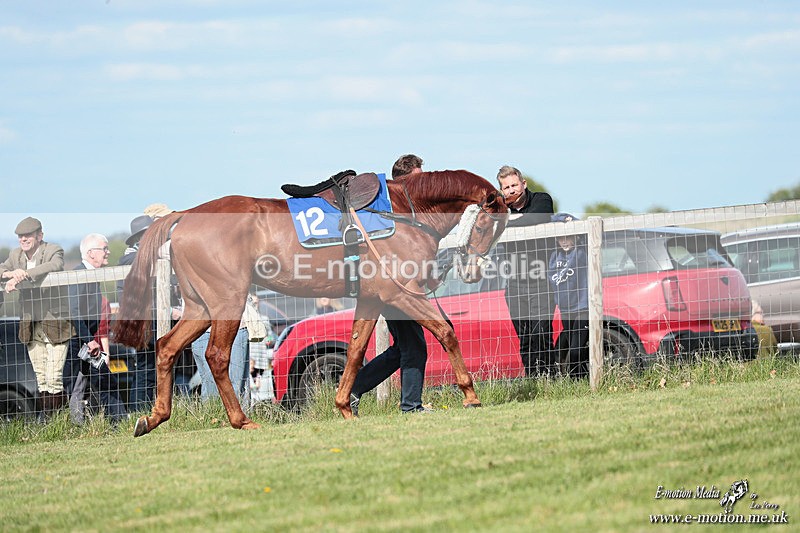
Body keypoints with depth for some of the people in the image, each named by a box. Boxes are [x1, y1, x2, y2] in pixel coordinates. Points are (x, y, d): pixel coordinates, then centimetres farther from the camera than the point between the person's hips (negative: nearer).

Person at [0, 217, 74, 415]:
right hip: (30, 325, 6)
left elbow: (55, 265, -28)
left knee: (54, 379, -12)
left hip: (54, 324, -6)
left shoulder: (53, 251, -6)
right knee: (41, 381, 8)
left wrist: (23, 276, -37)